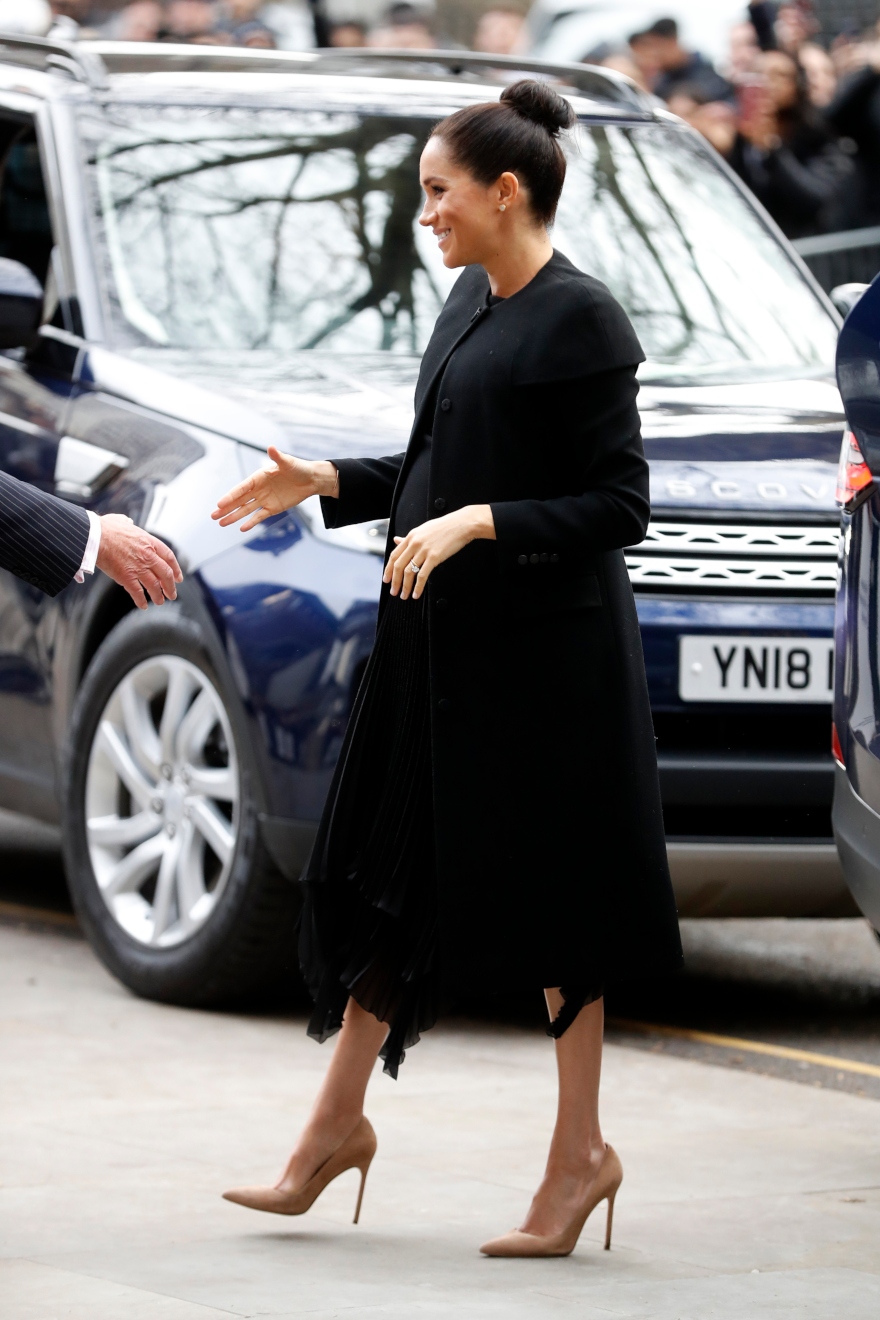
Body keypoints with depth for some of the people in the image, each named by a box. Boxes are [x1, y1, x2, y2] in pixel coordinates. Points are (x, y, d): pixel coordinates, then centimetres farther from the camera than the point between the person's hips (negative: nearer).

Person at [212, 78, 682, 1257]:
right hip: (441, 635, 9)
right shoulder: (473, 299, 11)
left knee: (549, 891, 0)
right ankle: (338, 1121, 22)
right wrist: (331, 484, 8)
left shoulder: (578, 320, -14)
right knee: (394, 870, 12)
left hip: (542, 651, -9)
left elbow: (619, 506, -17)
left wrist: (480, 523, -24)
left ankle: (579, 1149, 10)